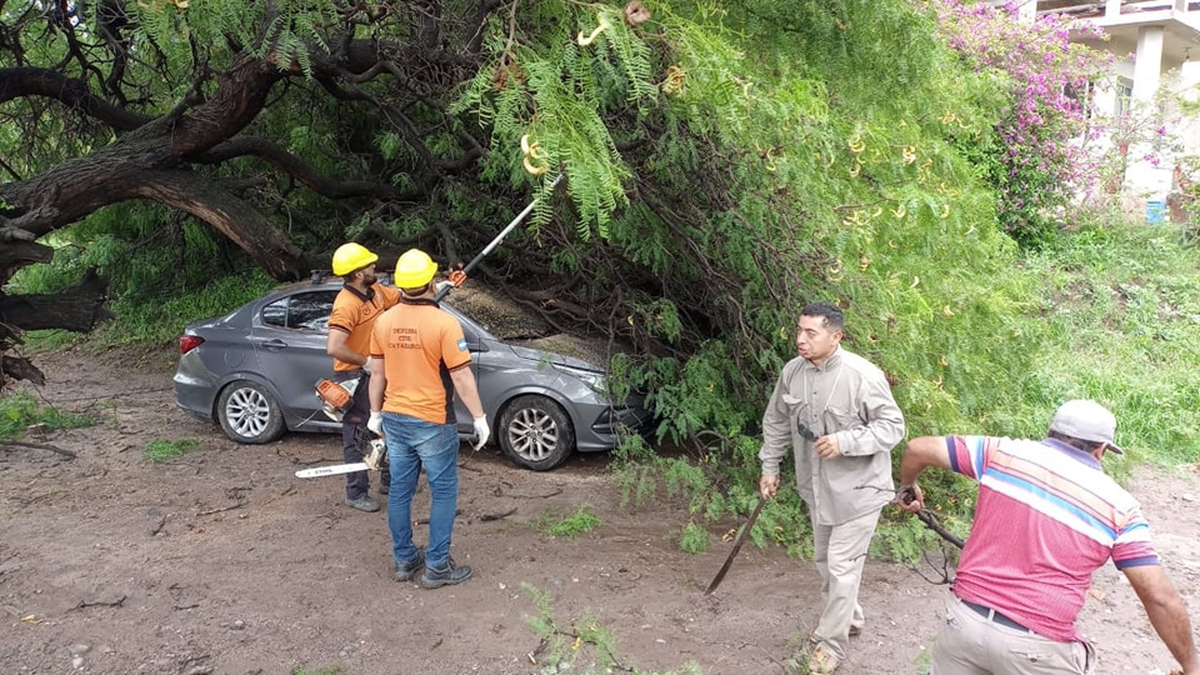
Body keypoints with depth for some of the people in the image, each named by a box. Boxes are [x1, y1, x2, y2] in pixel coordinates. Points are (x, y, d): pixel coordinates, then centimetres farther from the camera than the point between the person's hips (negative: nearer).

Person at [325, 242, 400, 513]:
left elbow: (402, 297, 19)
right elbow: (334, 348, -34)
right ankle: (357, 494, 13)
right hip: (354, 377, -9)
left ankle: (389, 480, 35)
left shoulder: (375, 290, 1)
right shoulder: (346, 305, -25)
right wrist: (365, 361, -23)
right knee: (357, 437, 2)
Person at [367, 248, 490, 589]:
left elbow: (377, 373, 8)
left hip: (394, 420, 6)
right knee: (444, 492, 7)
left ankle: (404, 560, 26)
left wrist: (376, 413, 19)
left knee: (400, 490, 15)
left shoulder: (385, 321, 0)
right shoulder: (444, 322, -18)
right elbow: (462, 377, -16)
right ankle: (436, 566, 10)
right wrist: (479, 418, -8)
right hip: (432, 423, -6)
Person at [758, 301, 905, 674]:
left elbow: (893, 426, -17)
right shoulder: (793, 371, -6)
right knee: (824, 560, 21)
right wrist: (770, 468, 9)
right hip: (816, 485, 7)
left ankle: (830, 643, 16)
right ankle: (849, 619, 44)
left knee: (841, 566, -1)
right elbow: (777, 421, 7)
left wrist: (845, 441, -29)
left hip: (857, 487, -6)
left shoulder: (863, 376, -24)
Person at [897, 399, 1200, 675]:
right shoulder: (1118, 507, -2)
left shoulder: (1003, 453, 0)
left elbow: (919, 448, 3)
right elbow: (1160, 598, -2)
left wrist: (907, 486, 23)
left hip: (964, 618, 2)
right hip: (1036, 648, -2)